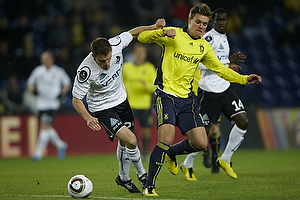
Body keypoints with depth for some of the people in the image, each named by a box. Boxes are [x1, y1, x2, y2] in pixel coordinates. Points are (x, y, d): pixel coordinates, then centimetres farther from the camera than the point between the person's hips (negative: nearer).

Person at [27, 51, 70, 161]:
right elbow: (30, 83, 14)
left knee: (46, 126, -14)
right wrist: (32, 88, -7)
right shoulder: (38, 71, 4)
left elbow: (67, 84, 12)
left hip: (53, 103, -4)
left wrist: (62, 93, -2)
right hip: (41, 103, 4)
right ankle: (61, 145, 30)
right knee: (45, 128, 7)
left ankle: (39, 153, -12)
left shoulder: (59, 71, -2)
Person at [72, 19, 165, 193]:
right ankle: (141, 173, 7)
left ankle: (124, 177, 41)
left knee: (125, 142, 19)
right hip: (102, 108, -6)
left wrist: (154, 27, -15)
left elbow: (132, 33, -1)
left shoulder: (116, 45, -23)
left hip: (121, 100, 6)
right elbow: (76, 100, -25)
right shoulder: (86, 71, -34)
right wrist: (88, 118, -41)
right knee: (131, 140, -19)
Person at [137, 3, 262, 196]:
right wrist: (162, 32, -27)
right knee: (166, 139, -22)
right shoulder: (173, 35, -2)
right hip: (166, 95, -6)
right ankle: (149, 186, -9)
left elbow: (220, 69, 20)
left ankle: (171, 153, 30)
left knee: (200, 143, -2)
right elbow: (142, 37, -9)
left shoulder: (204, 47, 14)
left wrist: (244, 79, 9)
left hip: (187, 99, 6)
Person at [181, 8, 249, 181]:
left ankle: (224, 160, 9)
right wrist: (228, 61, -25)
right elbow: (201, 63, -25)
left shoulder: (224, 38, 17)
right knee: (203, 131, -3)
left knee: (243, 122, -5)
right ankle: (187, 165, 19)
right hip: (209, 91, -8)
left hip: (225, 89, 8)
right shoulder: (209, 38, -12)